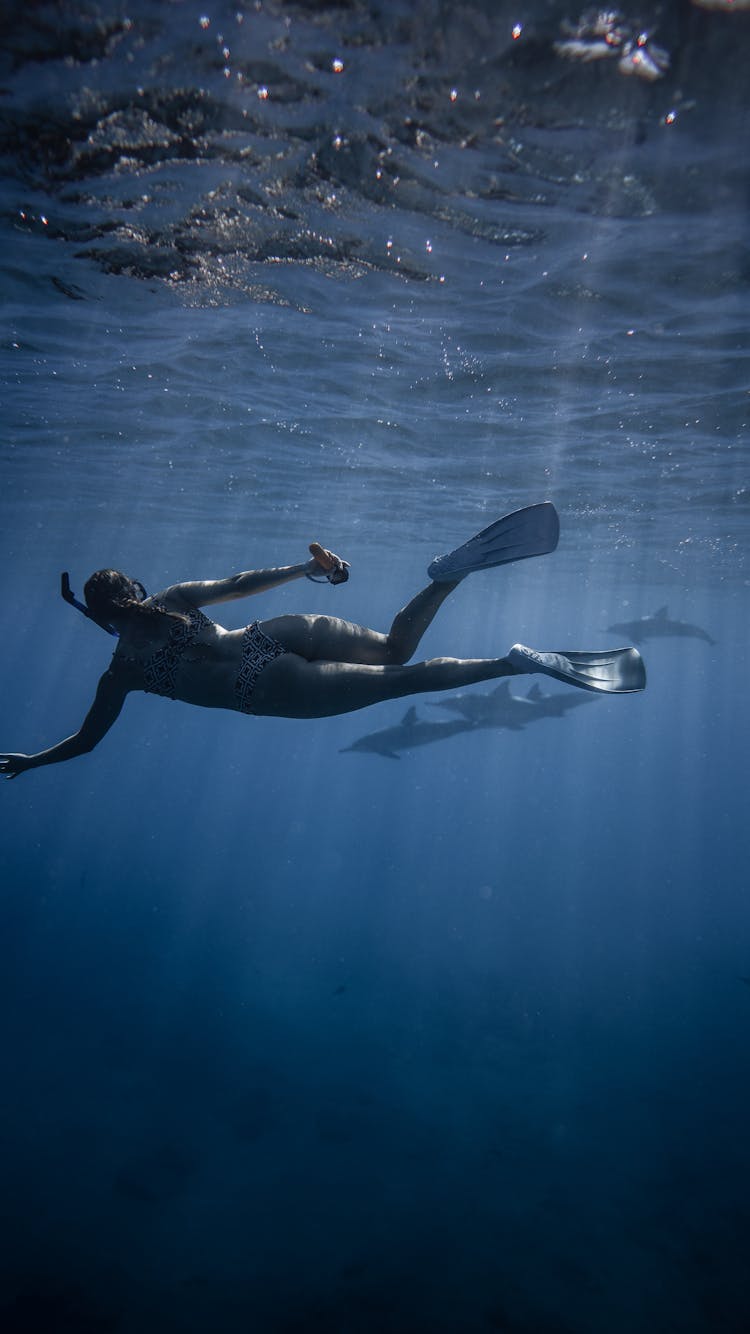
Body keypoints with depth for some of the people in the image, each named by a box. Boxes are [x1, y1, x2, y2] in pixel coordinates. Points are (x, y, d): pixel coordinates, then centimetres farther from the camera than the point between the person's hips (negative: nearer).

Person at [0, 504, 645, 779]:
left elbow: (86, 740, 18)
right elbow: (244, 582, 10)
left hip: (265, 690, -3)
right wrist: (308, 567, 17)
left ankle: (517, 660, -27)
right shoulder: (174, 597, 20)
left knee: (397, 675, -9)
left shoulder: (123, 671, 13)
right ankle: (452, 570, -22)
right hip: (282, 634, 3)